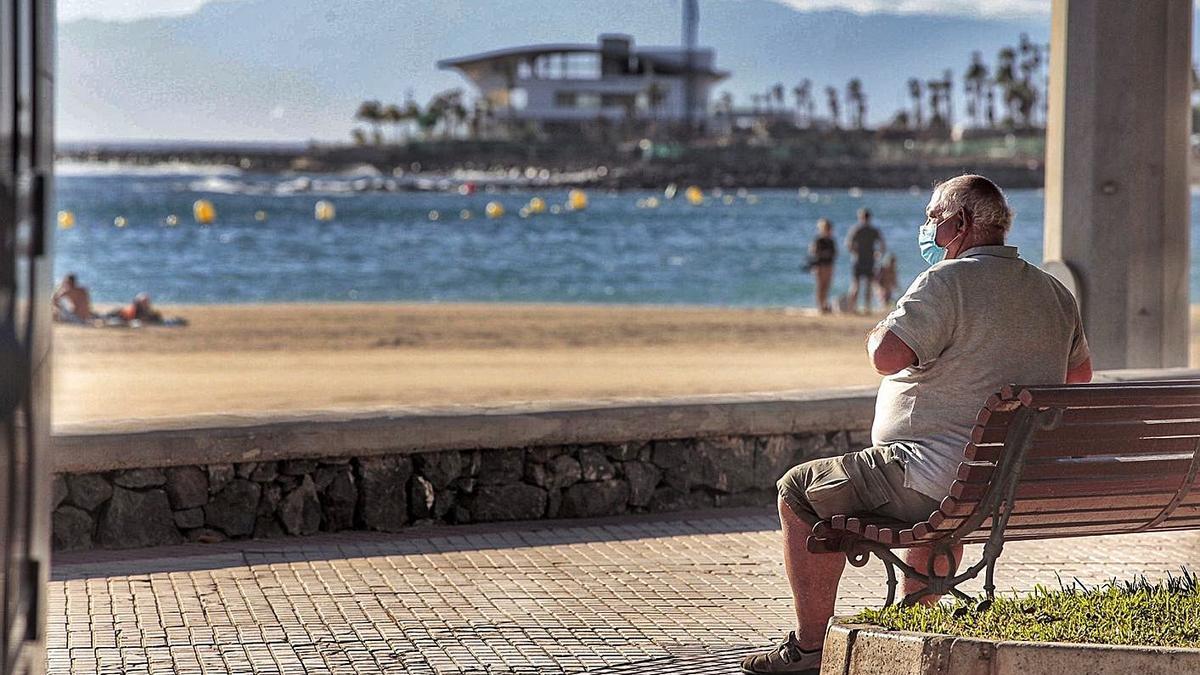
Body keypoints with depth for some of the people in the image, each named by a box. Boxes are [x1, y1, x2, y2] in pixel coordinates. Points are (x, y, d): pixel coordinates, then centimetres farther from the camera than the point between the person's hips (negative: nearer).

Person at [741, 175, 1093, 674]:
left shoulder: (949, 281, -15)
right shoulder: (1055, 293, 11)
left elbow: (887, 355, -24)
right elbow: (1080, 373, 27)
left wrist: (879, 331, -2)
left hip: (935, 477, -8)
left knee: (798, 489, 8)